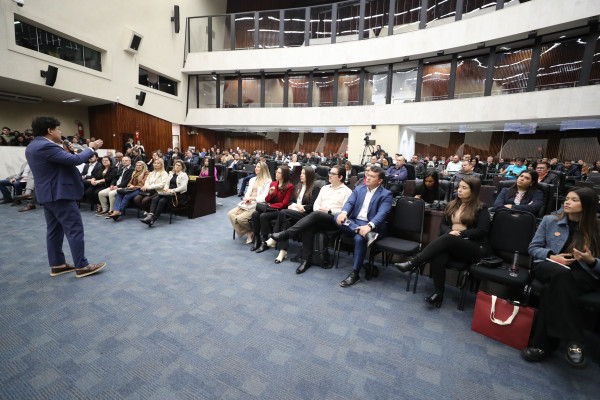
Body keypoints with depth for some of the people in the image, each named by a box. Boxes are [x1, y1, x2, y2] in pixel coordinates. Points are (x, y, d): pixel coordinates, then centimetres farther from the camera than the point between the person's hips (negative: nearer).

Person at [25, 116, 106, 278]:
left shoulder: (32, 147, 13)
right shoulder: (46, 146, -20)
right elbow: (75, 160, -23)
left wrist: (61, 147, 12)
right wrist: (92, 148, -9)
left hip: (48, 194, 11)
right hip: (59, 194, -11)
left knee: (54, 230, 14)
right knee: (75, 230, -5)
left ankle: (57, 265, 22)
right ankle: (82, 266, 0)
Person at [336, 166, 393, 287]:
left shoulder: (386, 194, 2)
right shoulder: (359, 190, 17)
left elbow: (381, 214, -13)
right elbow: (350, 203, 2)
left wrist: (369, 226, -32)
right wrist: (344, 212, -22)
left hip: (372, 226, -4)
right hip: (353, 222, 5)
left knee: (359, 238, -34)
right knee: (338, 217, -23)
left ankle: (355, 274, -19)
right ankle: (367, 234, -33)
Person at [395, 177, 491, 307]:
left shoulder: (481, 208, 5)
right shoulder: (452, 205, 19)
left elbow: (481, 231, -4)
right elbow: (443, 225, 13)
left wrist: (459, 233, -14)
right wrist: (450, 231, -9)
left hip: (474, 247, -3)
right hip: (450, 245, 3)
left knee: (447, 238, -37)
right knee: (437, 258, -33)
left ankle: (414, 263, -38)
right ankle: (438, 294, -23)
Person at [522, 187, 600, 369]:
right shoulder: (550, 221, 11)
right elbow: (533, 247, 9)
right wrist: (552, 256, -9)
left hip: (583, 274, 0)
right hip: (550, 266, 1)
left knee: (557, 285, -37)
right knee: (560, 273, -38)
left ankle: (543, 344, -33)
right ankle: (573, 342, -36)